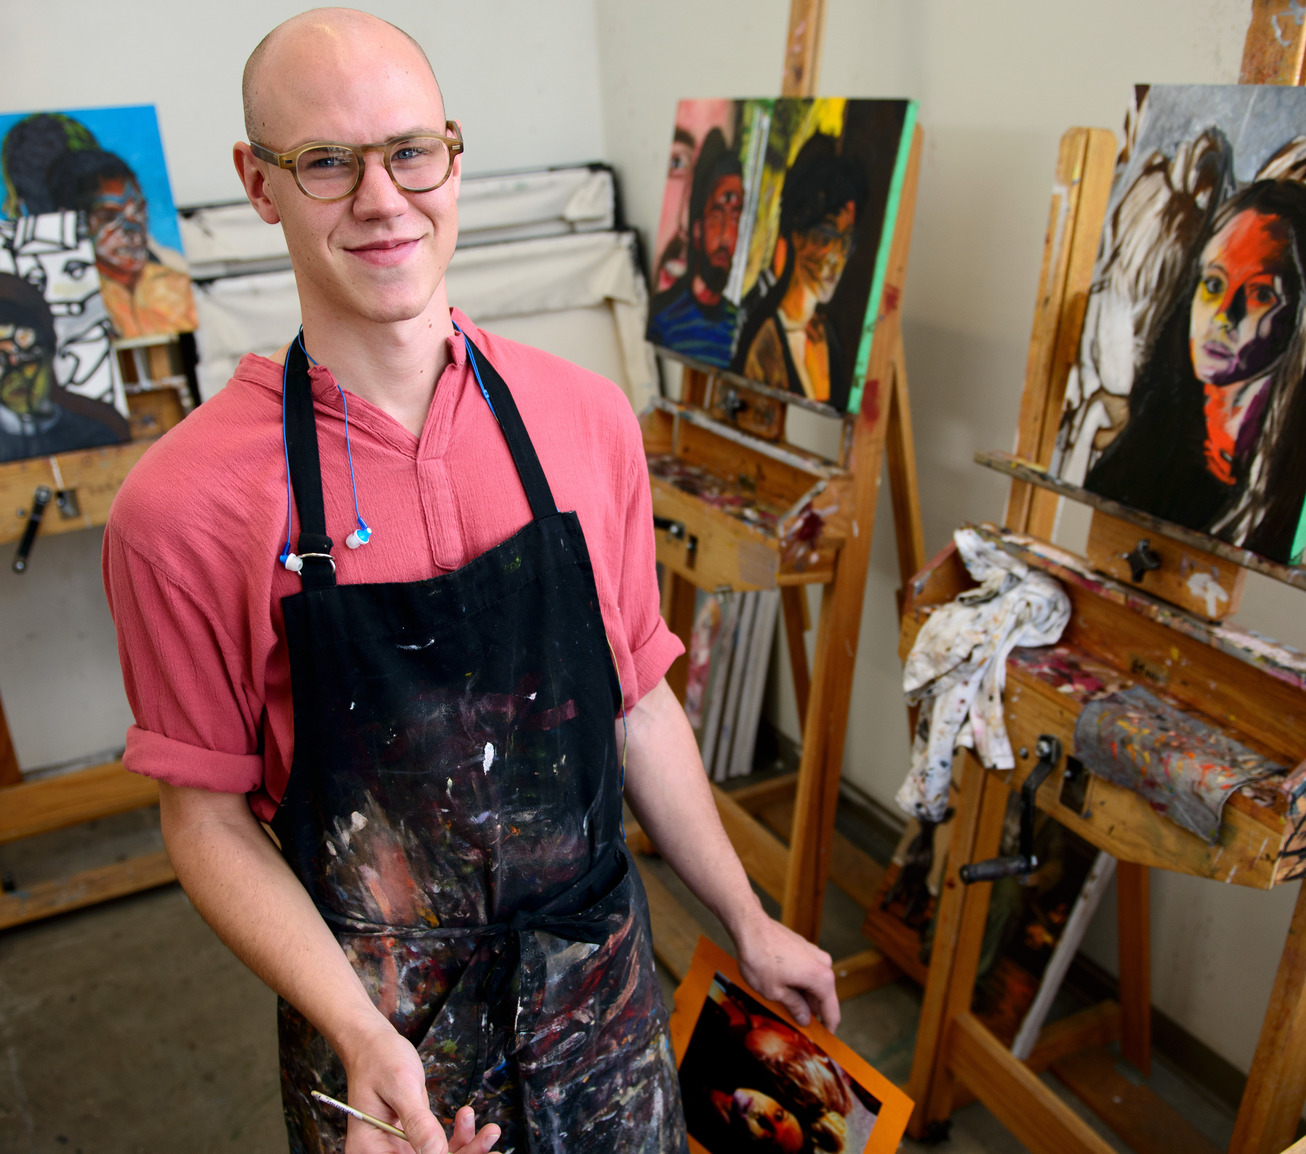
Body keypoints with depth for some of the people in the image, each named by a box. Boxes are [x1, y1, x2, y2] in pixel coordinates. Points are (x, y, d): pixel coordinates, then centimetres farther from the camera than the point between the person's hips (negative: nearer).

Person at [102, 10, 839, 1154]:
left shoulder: (587, 420, -8)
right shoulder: (184, 509, -17)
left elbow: (637, 705, 0)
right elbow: (208, 813, -8)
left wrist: (750, 925, 8)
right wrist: (360, 1038, -21)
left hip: (601, 981, 3)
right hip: (375, 1029, -2)